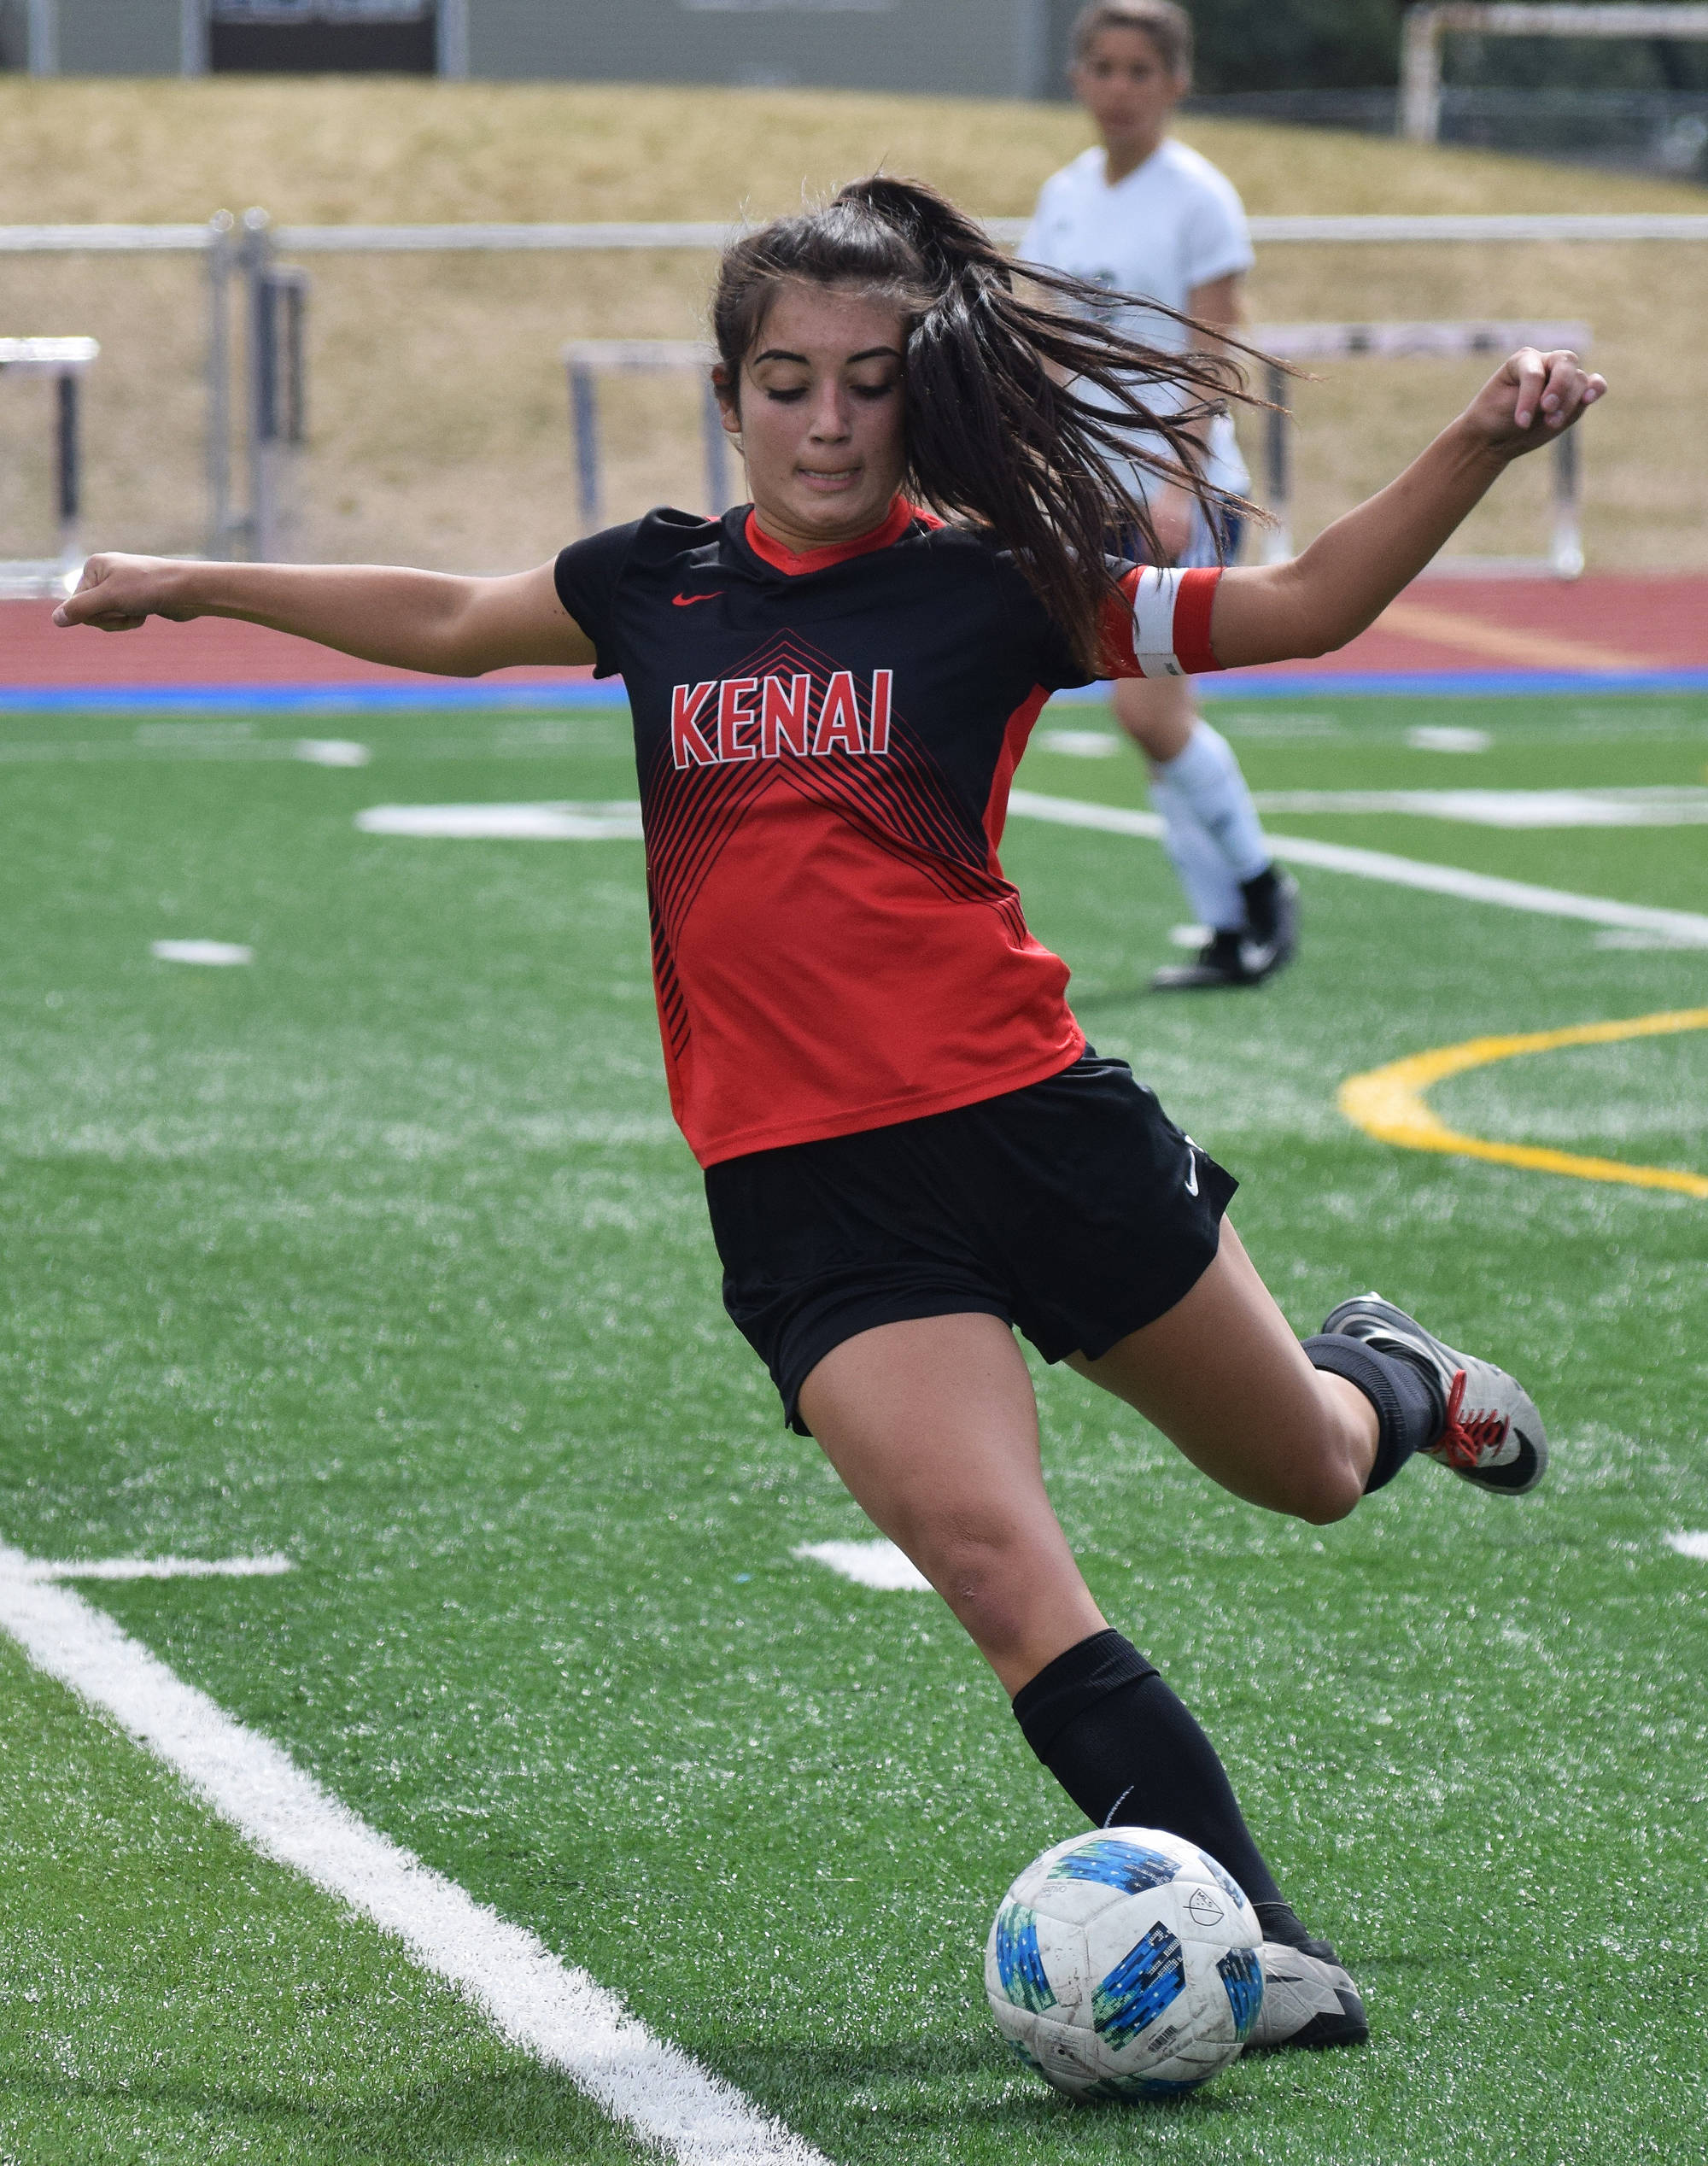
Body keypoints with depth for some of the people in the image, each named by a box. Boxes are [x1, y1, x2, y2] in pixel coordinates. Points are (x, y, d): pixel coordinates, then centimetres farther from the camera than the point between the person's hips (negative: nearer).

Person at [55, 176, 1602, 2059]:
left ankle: (1392, 1379, 56)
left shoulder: (993, 588, -3)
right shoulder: (659, 585, 7)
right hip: (805, 1190, 1)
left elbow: (1301, 609, -5)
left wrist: (1474, 452, -19)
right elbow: (453, 620, 27)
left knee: (1306, 1472, 18)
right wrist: (193, 583, 35)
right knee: (997, 1569, -20)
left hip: (1031, 1123, -1)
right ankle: (1256, 1950, -18)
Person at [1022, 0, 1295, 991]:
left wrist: (1179, 486, -21)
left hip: (1184, 494, -6)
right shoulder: (1064, 197, 11)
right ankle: (1233, 934, 8)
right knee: (1159, 719, 3)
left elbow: (1208, 356, -12)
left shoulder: (1198, 197, -7)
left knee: (1147, 706, -14)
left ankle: (1260, 884, 4)